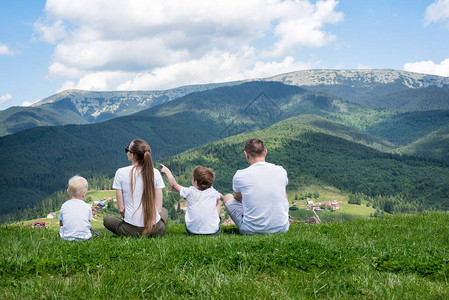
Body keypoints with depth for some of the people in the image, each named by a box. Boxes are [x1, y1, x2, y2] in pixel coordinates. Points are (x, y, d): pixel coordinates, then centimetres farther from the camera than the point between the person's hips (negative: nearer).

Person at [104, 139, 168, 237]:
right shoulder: (155, 173, -2)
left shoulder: (121, 173, -6)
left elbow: (121, 209, -5)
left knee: (107, 219, 31)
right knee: (164, 211, 38)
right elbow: (159, 209, -1)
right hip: (156, 230, 1)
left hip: (131, 231, -1)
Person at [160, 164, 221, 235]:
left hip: (192, 231, 0)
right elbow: (220, 196, 24)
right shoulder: (213, 192, -2)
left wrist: (167, 171, 21)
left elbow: (174, 184, 7)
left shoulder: (190, 192, -8)